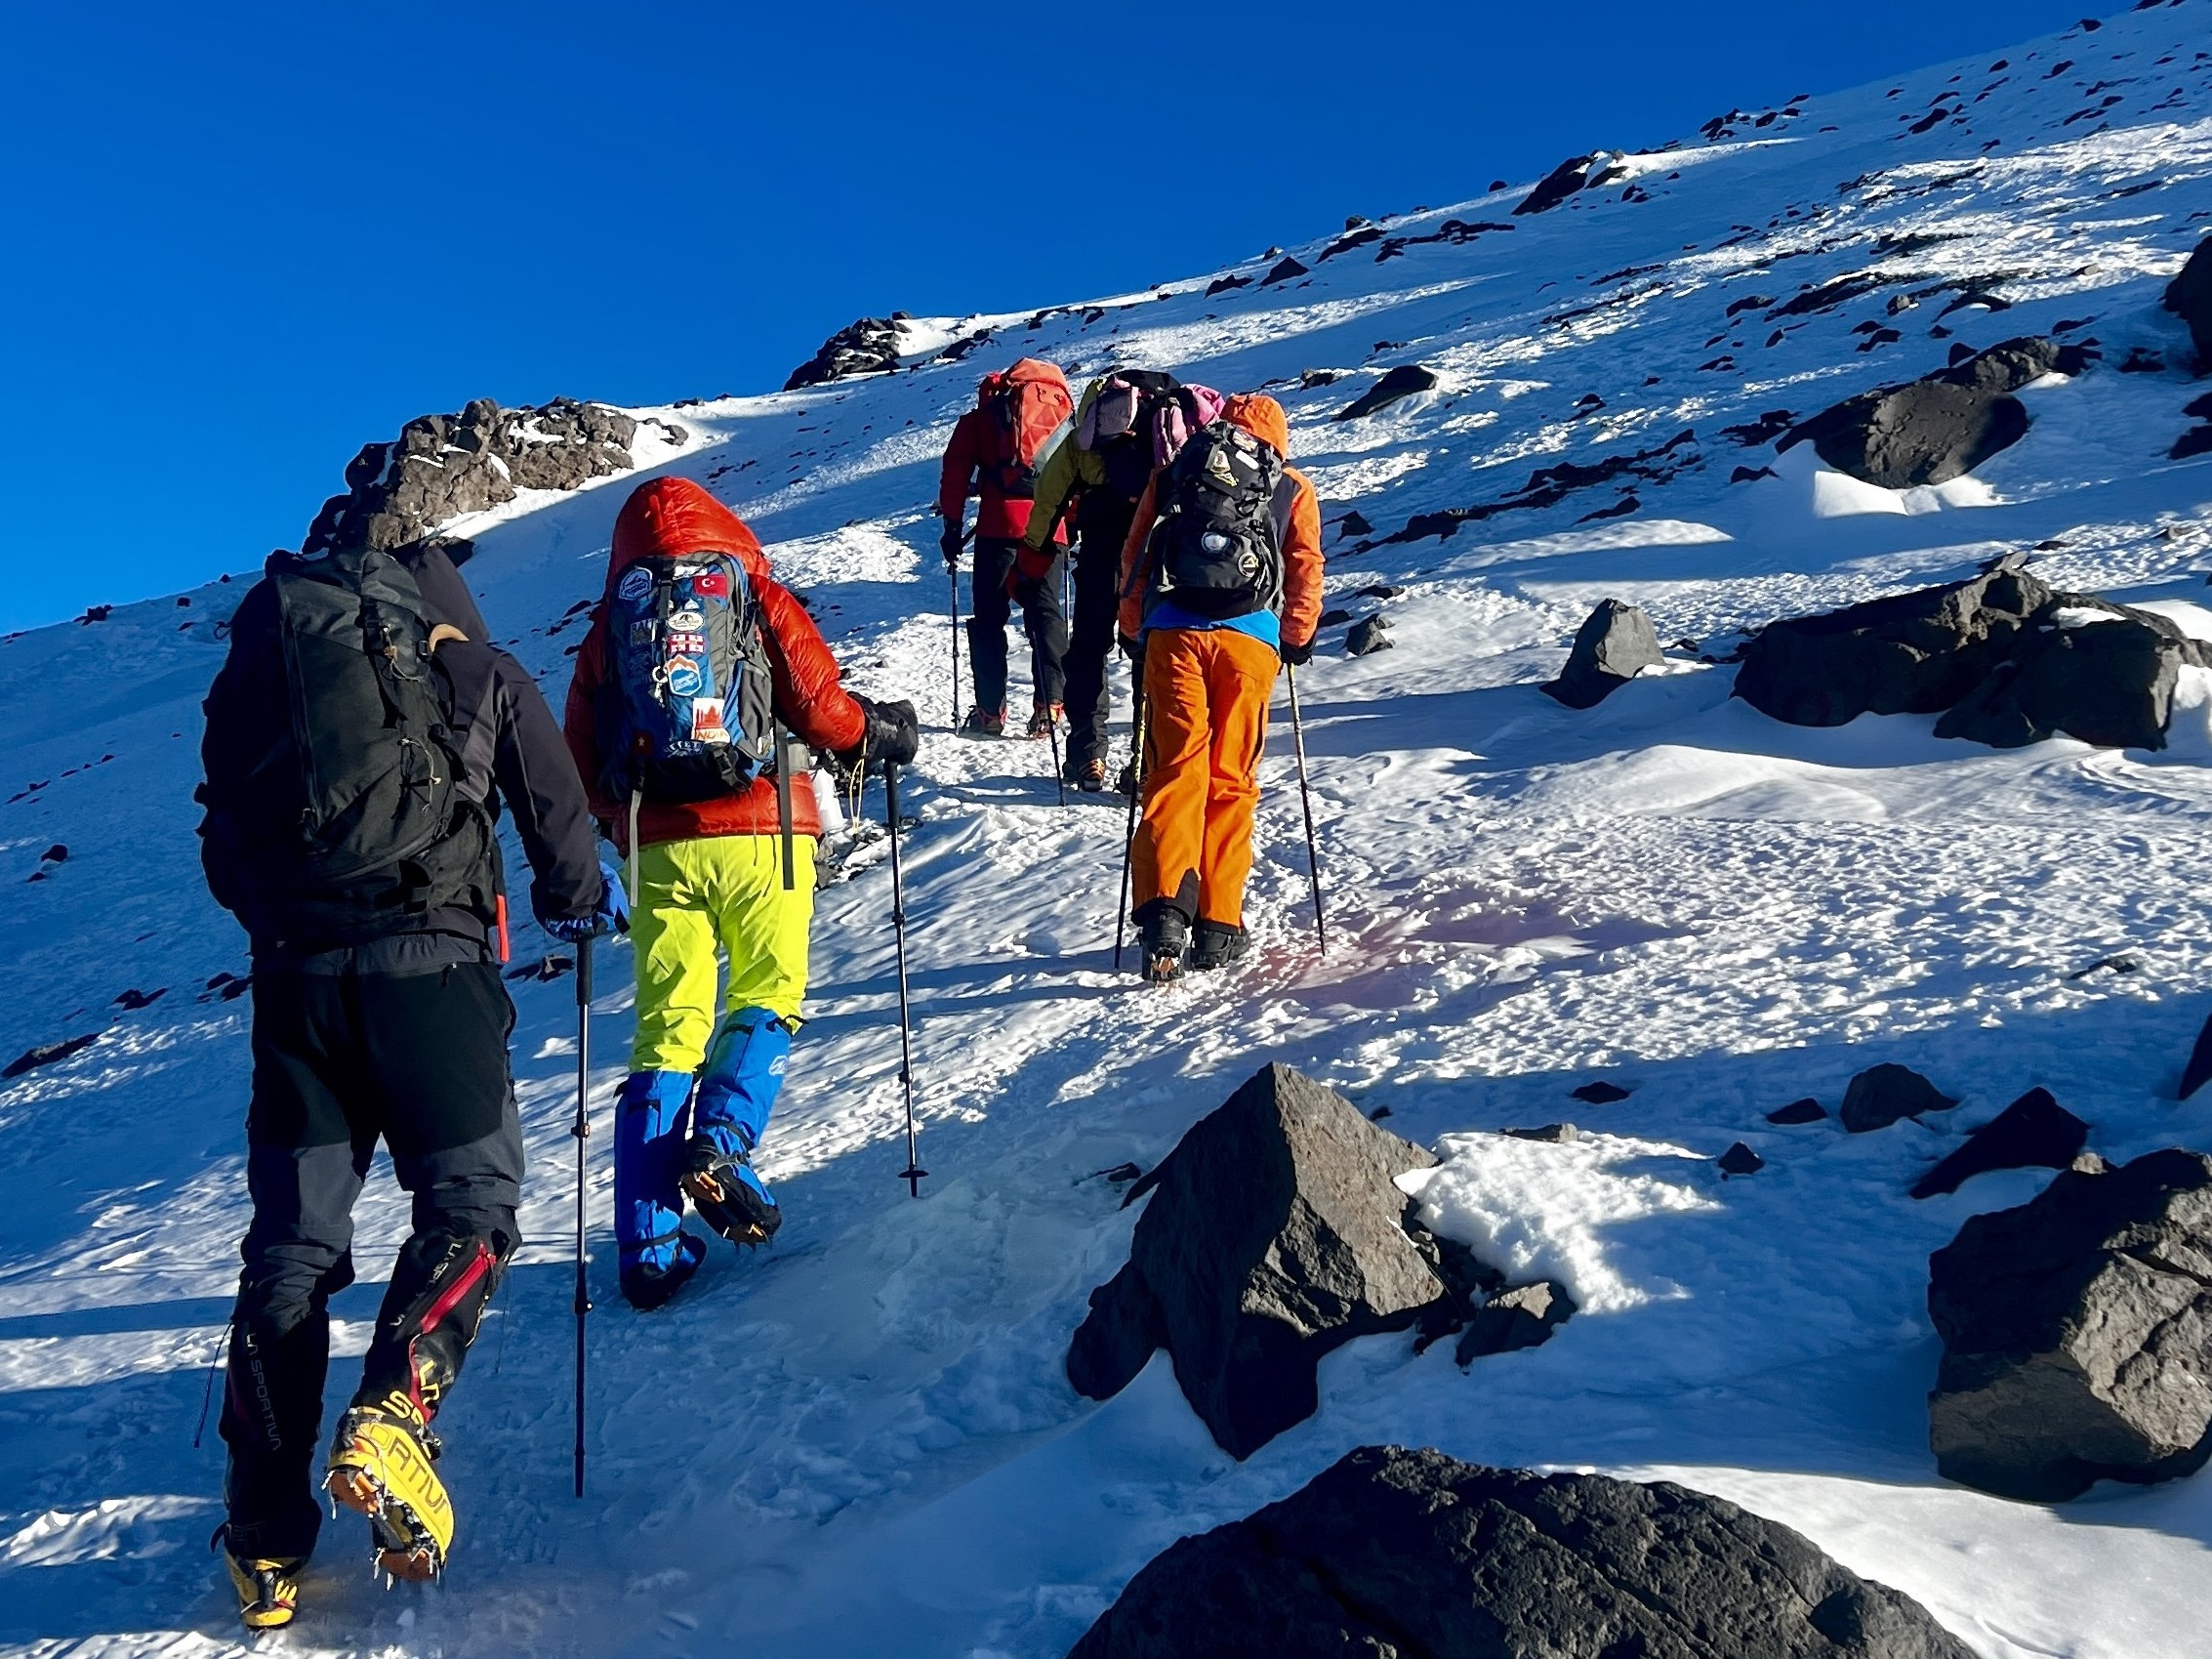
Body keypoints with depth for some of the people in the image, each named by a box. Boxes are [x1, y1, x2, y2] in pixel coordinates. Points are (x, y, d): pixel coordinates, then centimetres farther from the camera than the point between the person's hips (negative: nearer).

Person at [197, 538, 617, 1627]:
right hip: (425, 957, -3)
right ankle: (391, 1415, -21)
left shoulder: (258, 667, 20)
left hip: (291, 971, 4)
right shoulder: (479, 674, 12)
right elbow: (557, 813, 14)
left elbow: (223, 850, 21)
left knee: (289, 1246, 8)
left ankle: (265, 1542, 8)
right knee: (467, 1201, 4)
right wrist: (579, 905, 32)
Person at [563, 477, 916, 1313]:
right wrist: (880, 733, 20)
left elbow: (582, 755, 11)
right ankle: (720, 1142, -13)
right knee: (765, 1000, 13)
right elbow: (819, 704, 1)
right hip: (760, 832, -2)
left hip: (657, 846, 2)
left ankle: (647, 1246, 2)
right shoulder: (755, 595, 6)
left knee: (666, 1026, 7)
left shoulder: (608, 624, 12)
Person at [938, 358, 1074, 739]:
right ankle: (1048, 706, -4)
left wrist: (952, 524, 8)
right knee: (1046, 614, 7)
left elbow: (955, 468, 7)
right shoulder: (1062, 411, 19)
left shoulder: (983, 415, 16)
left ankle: (990, 712, 2)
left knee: (990, 617, 6)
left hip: (998, 526, -1)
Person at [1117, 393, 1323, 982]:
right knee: (1230, 781, 5)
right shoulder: (1292, 489, 19)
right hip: (1250, 636, 0)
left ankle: (1164, 905, -20)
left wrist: (1135, 632, 24)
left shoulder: (1171, 475, 21)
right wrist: (1299, 638, 23)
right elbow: (1305, 569, 11)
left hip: (1171, 631, 1)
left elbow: (1133, 558, 18)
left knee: (1174, 771, -1)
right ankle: (1218, 924, 3)